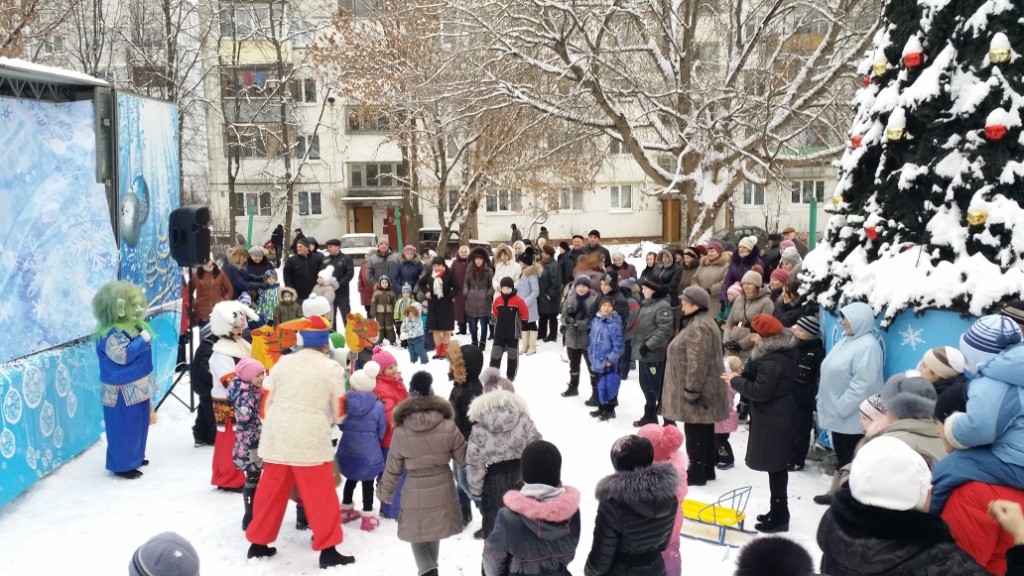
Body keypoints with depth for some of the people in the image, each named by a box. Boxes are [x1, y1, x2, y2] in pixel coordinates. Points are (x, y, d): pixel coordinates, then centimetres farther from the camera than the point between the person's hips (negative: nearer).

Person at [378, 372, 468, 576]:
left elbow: (392, 469, -2)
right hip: (442, 490, 2)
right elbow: (465, 459, -2)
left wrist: (384, 493, 14)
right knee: (433, 532, 23)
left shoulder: (401, 431, -11)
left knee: (417, 536, 13)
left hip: (415, 493, -2)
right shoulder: (448, 426, -10)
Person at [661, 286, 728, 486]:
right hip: (702, 390, 11)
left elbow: (697, 364, -26)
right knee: (703, 431, 16)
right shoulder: (699, 322, 15)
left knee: (695, 433, -2)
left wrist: (690, 391, -23)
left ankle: (697, 473, 7)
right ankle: (706, 470, 25)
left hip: (696, 392, -11)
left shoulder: (699, 327, -21)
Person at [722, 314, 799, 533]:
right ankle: (778, 512, 28)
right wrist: (744, 376, 5)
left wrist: (736, 380, -13)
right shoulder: (782, 352, 10)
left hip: (772, 419, -11)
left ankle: (780, 517, 7)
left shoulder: (771, 361, -24)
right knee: (778, 466, 18)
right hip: (779, 414, 11)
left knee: (775, 467, -2)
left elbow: (761, 392, -26)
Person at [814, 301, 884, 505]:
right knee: (841, 456, 19)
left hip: (852, 417, -9)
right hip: (839, 413, 9)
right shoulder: (846, 340, 12)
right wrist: (832, 406, 14)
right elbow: (832, 373, 17)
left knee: (853, 460, 1)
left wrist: (840, 408, -20)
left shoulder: (867, 346, -19)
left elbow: (862, 384, -25)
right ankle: (836, 492, 31)